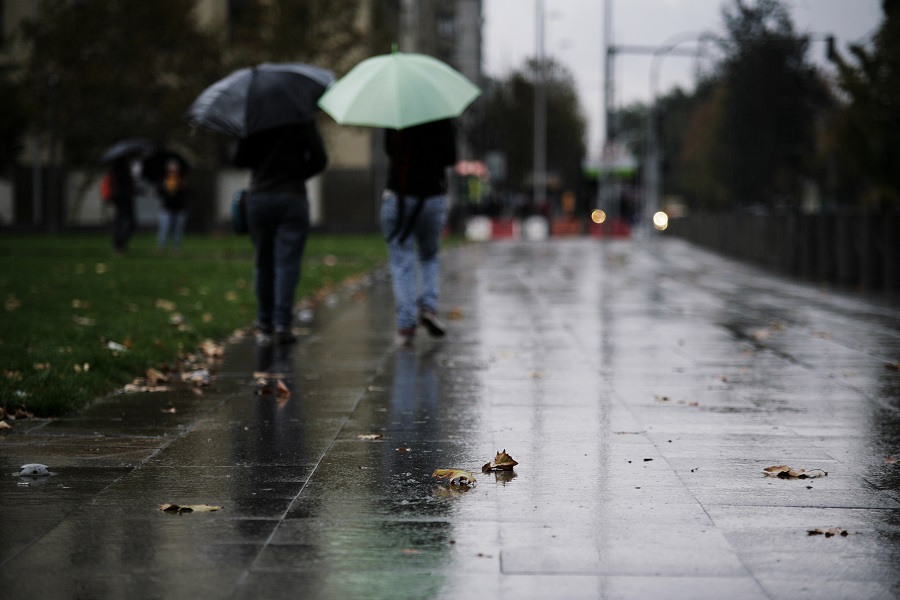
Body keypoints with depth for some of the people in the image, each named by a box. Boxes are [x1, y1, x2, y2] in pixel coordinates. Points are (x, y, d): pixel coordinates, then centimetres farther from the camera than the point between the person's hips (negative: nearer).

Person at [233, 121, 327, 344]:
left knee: (263, 262, 14)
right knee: (288, 263, -3)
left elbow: (239, 160, 3)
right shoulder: (303, 121, -5)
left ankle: (265, 321, 20)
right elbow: (319, 160, -6)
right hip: (292, 198, -2)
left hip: (259, 198, 2)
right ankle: (282, 322, -14)